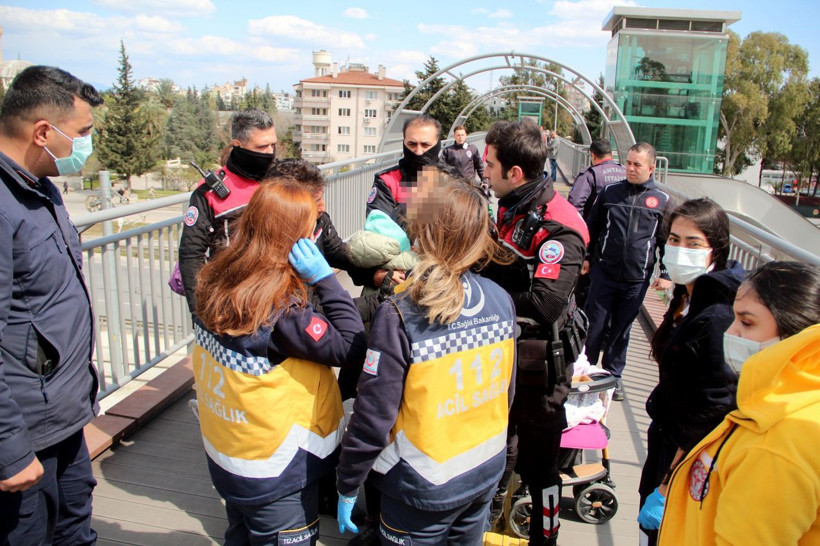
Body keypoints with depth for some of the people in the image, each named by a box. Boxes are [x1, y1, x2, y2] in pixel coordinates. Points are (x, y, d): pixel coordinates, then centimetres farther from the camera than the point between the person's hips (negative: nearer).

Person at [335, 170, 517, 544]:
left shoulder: (399, 316, -26)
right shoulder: (501, 300, -10)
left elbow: (374, 415, -21)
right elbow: (506, 390, 2)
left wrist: (347, 486, -6)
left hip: (424, 488, -5)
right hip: (489, 471, 5)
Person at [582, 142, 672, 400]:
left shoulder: (663, 200, 0)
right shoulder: (610, 192, 1)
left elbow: (668, 240, 6)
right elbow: (592, 227, 10)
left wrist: (666, 274, 0)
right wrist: (586, 257, 7)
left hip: (637, 280, 0)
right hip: (604, 273, 0)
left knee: (621, 330, 13)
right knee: (594, 325, 6)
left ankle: (613, 375, 30)